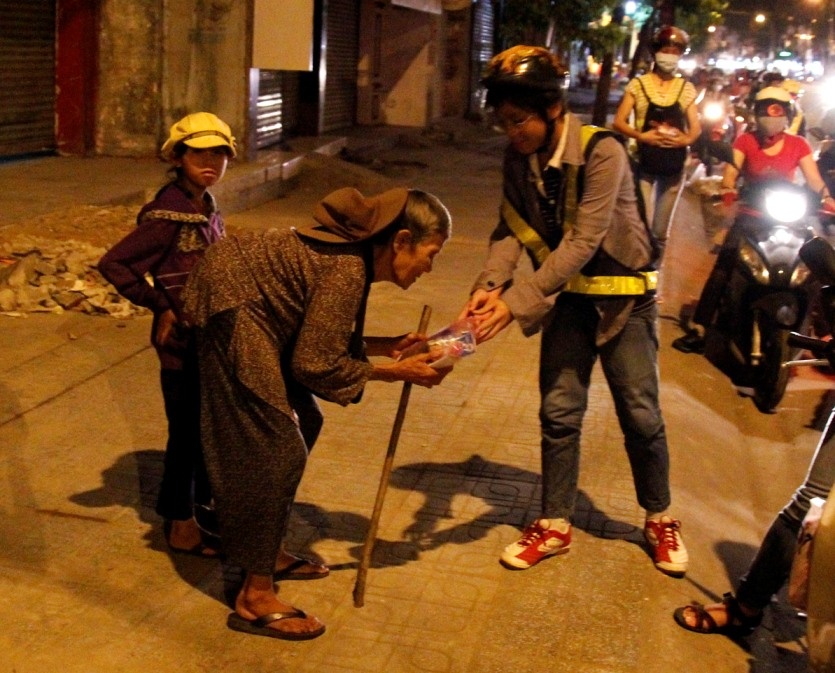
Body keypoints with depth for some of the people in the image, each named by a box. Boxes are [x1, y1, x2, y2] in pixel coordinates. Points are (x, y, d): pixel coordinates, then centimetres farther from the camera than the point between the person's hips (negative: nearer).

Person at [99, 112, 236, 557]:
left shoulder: (206, 208, 6)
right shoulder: (169, 215, -19)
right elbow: (112, 264, -23)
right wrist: (159, 306, -18)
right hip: (182, 339, -8)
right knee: (186, 429, 3)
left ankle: (205, 504, 36)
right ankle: (180, 526, 17)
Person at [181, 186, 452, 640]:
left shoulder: (356, 253, 4)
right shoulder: (348, 270, -25)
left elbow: (319, 338, 10)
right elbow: (315, 363, -21)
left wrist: (387, 346, 3)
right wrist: (392, 372, -14)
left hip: (254, 311, 11)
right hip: (233, 308, -10)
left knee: (302, 424, 15)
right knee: (274, 448, -10)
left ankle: (269, 552, 27)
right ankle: (254, 599, -3)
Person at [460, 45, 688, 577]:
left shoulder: (602, 152, -25)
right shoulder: (519, 158, -7)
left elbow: (582, 242, -31)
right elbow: (511, 230, -12)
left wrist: (518, 302, -36)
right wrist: (489, 286, -31)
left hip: (624, 294, -4)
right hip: (568, 295, 5)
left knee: (641, 415, 5)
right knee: (559, 413, 5)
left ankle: (660, 518, 26)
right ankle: (555, 525, 18)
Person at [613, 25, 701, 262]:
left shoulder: (686, 88, 6)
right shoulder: (638, 84, -2)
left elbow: (696, 127, 6)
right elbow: (618, 122, -5)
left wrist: (687, 139, -17)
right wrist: (641, 136, -22)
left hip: (674, 167, 3)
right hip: (644, 164, -3)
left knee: (661, 231, 13)